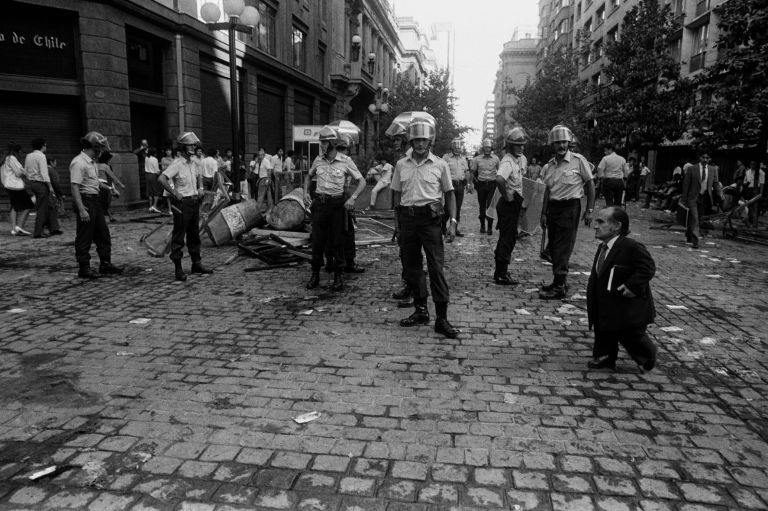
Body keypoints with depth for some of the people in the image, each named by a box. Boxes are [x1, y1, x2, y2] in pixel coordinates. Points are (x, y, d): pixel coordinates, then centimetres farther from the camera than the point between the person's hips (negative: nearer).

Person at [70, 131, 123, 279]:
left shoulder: (92, 162, 12)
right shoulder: (79, 163, -17)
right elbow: (75, 188, -23)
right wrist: (81, 210, -27)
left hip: (95, 200, 10)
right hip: (85, 200, -10)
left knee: (103, 234, 14)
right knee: (84, 237, -1)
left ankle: (105, 264, 24)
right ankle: (84, 268, 8)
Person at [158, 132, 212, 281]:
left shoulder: (193, 164, 12)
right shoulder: (177, 164, -13)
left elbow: (199, 176, 33)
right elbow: (162, 179, -23)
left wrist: (200, 188, 16)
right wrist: (175, 193, -19)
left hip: (194, 202, 8)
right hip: (182, 203, -8)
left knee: (194, 234, 14)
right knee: (179, 237, -3)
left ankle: (196, 264, 23)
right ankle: (178, 268, 2)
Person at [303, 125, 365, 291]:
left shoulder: (345, 161, -7)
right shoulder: (318, 160, 4)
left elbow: (361, 181, -3)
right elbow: (309, 176, 23)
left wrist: (353, 198, -16)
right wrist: (306, 192, 7)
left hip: (337, 203, -3)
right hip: (319, 202, 3)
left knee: (337, 241, 3)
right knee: (317, 240, 5)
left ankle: (339, 276, 15)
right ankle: (315, 274, 19)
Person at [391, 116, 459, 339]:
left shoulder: (440, 165, 2)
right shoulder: (401, 165, 9)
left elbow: (449, 194, 4)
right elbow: (397, 195, 14)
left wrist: (452, 221, -6)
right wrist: (397, 223, 11)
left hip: (430, 218, -3)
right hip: (407, 218, 4)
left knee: (436, 267, -7)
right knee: (411, 266, 9)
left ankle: (442, 319, -2)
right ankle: (421, 311, 24)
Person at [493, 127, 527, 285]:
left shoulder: (522, 159, 9)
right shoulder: (507, 162, -21)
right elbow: (499, 179, -40)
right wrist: (506, 195, -26)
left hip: (515, 202, 10)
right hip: (508, 203, -10)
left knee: (507, 237, 17)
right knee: (507, 238, -4)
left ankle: (500, 271, 29)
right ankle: (501, 275, 3)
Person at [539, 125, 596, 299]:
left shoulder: (578, 160, -6)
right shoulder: (549, 166, 8)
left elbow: (590, 184, -2)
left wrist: (589, 210, -6)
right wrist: (543, 214, 11)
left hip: (570, 207, -6)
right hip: (553, 207, 6)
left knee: (563, 248, -7)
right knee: (553, 247, 10)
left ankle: (559, 287, -1)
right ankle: (560, 281, 25)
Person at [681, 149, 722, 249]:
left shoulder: (713, 169, 5)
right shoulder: (691, 169, -4)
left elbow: (716, 184, 7)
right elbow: (686, 185, -2)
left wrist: (720, 195, -7)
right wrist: (684, 200, -3)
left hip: (705, 198, 4)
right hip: (693, 197, -3)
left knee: (696, 218, 13)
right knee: (694, 218, -12)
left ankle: (688, 236, 32)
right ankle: (695, 240, -12)